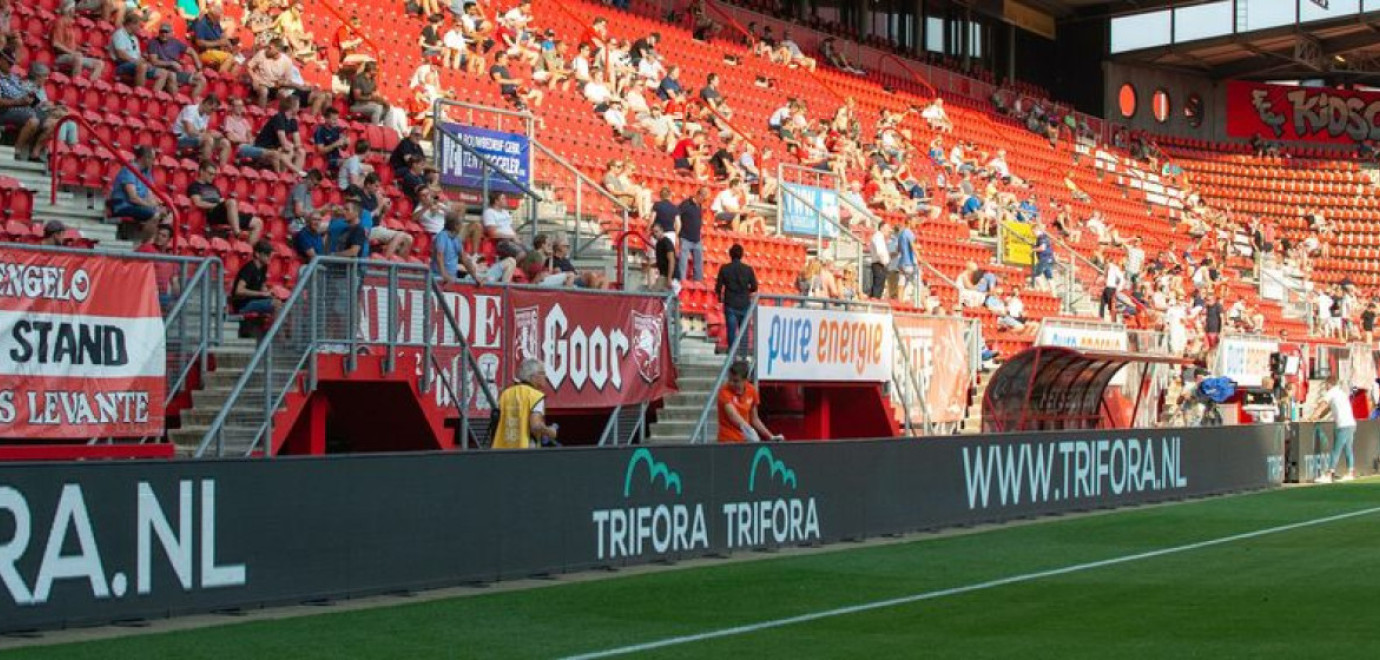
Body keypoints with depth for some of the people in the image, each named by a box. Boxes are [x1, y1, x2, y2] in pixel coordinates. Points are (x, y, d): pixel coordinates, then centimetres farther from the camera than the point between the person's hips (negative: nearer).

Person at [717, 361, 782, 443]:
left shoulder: (752, 391, 3)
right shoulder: (725, 391, -13)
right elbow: (733, 415, -30)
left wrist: (771, 437, 10)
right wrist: (748, 429, -46)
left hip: (745, 440, 5)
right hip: (728, 440, -5)